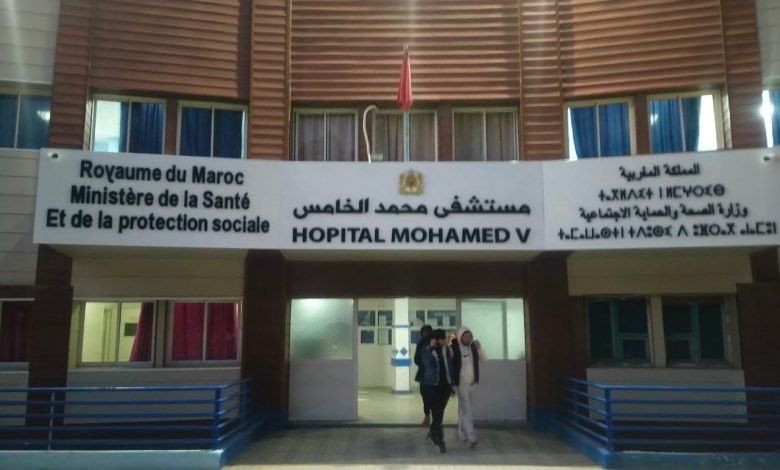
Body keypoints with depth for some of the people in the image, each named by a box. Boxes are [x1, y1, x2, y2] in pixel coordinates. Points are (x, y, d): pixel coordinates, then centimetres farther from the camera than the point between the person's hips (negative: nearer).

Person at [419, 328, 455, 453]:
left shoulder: (448, 350, 3)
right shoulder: (427, 350, -8)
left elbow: (451, 364, 10)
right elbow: (426, 362, -24)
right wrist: (432, 348, -26)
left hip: (445, 385, 4)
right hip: (431, 385, -4)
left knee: (439, 412, 14)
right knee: (436, 412, -9)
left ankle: (433, 433, 36)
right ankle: (440, 440, -4)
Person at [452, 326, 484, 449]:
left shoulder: (473, 347, 3)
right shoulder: (454, 348, -14)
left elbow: (483, 359, 5)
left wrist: (479, 347, -9)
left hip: (472, 382, 6)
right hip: (461, 383, -5)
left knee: (463, 409, 17)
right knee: (467, 410, -11)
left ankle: (462, 433, 29)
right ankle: (471, 437, -13)